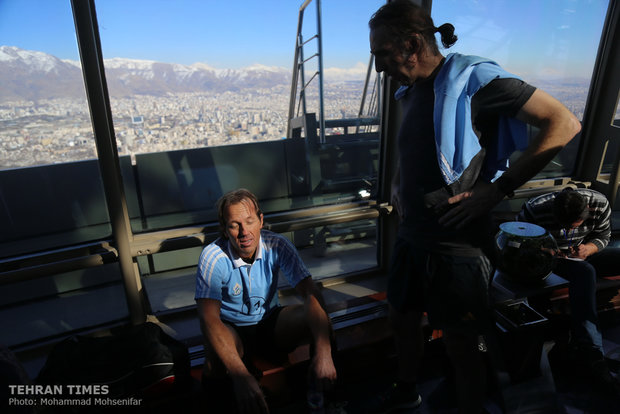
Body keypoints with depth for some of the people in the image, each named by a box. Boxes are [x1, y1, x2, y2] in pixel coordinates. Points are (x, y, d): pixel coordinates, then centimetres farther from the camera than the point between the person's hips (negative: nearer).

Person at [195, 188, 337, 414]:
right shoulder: (213, 257, -24)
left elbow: (311, 292, -24)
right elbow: (209, 318, -33)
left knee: (317, 319, -25)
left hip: (271, 323, 3)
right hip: (232, 329, -2)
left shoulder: (277, 246, -18)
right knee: (217, 353, -37)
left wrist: (323, 352, -40)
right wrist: (241, 376, -47)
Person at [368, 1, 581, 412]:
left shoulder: (473, 77, -14)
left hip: (456, 244, -7)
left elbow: (564, 123, -15)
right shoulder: (411, 91, 8)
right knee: (402, 320, 22)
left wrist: (497, 189, -21)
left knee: (462, 346, 9)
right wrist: (398, 184, 9)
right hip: (411, 236, 8)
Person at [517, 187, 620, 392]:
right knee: (584, 272, -36)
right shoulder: (535, 209, -25)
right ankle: (588, 352, -40)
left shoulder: (599, 204, -14)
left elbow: (603, 235, 2)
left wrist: (589, 248, -21)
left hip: (585, 254, 6)